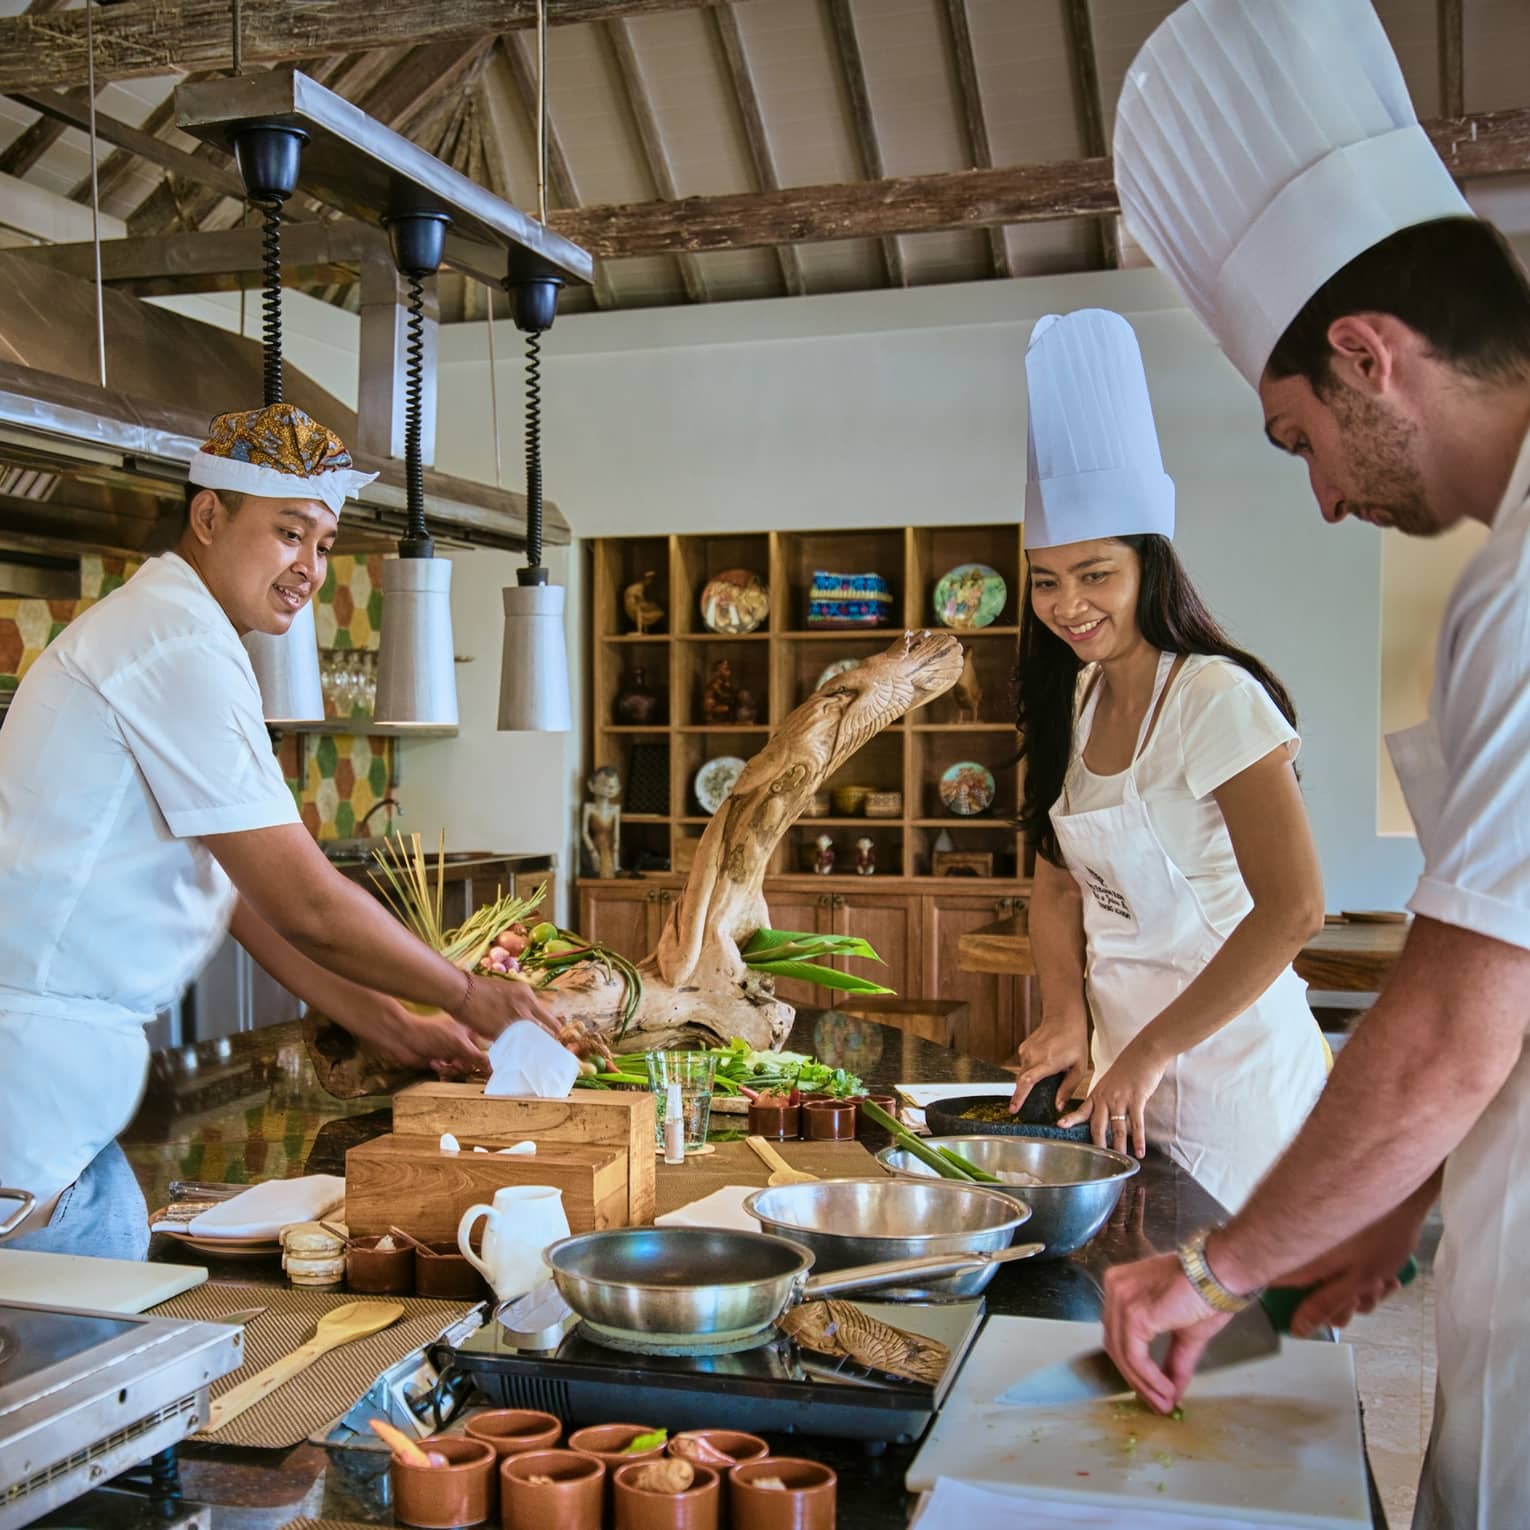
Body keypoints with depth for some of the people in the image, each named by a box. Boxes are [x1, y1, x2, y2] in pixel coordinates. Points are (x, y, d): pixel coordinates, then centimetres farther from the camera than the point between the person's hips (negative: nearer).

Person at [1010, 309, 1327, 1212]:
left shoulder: (1217, 697, -18)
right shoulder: (1073, 704, 5)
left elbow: (1293, 910, -23)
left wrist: (1152, 1052, -20)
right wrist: (1066, 1018, -3)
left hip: (1231, 1066, -7)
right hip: (1131, 1067, 7)